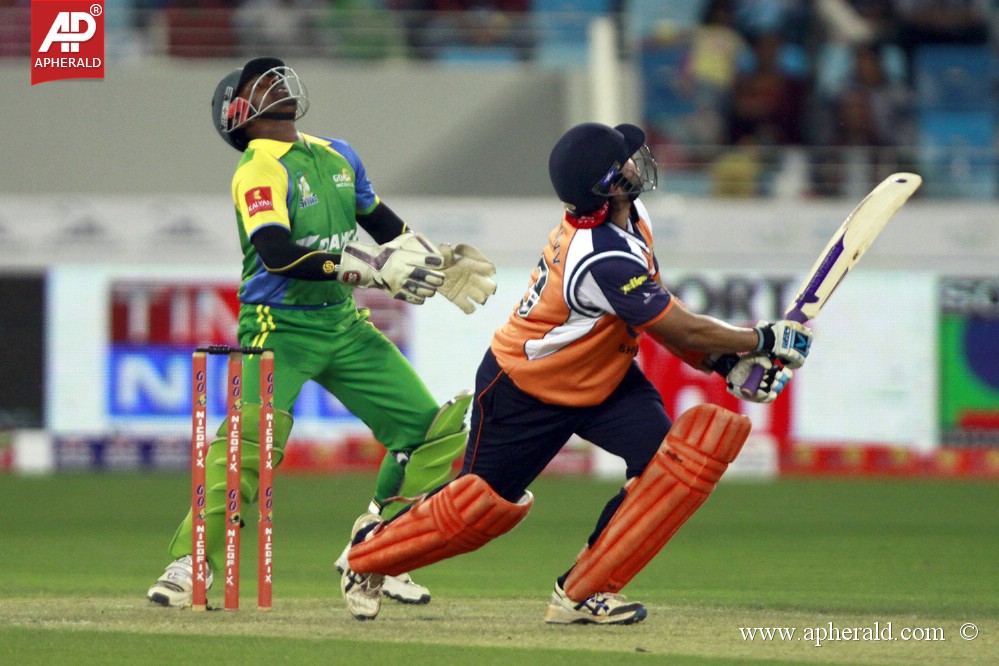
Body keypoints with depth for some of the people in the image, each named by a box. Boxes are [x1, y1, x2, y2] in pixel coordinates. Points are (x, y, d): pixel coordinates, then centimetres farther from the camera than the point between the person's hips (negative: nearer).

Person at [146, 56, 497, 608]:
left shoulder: (337, 156, 11)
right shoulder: (259, 170, -12)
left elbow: (382, 223, 27)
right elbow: (277, 253, -26)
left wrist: (434, 261, 14)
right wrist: (375, 269, -29)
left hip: (343, 325, 7)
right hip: (279, 328, -7)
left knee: (430, 428, 4)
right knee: (253, 438, -26)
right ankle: (189, 565, -18)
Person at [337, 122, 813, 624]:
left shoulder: (629, 221, -9)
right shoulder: (603, 258, -37)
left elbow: (659, 316, 1)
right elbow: (681, 328, -32)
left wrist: (724, 362, -10)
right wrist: (762, 342, -21)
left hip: (602, 379, 8)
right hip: (524, 391, -8)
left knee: (674, 458, -14)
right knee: (484, 505, 6)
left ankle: (582, 592, -6)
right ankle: (371, 549, 35)